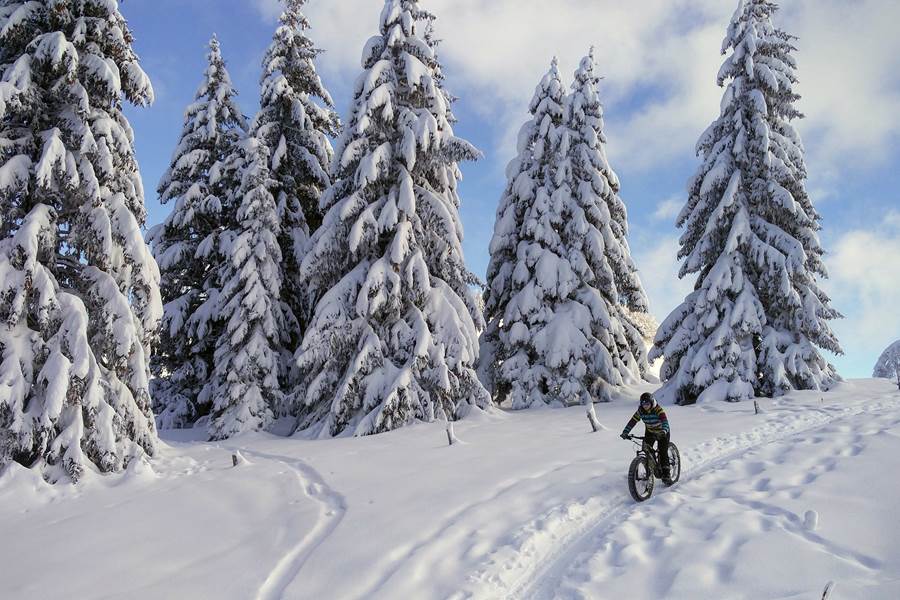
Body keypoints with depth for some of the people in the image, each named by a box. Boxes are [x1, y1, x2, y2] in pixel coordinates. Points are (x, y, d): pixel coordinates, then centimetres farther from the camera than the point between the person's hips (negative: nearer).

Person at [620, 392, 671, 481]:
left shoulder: (658, 409, -28)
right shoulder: (640, 410, -15)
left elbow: (665, 421, -41)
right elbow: (633, 421, -17)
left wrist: (664, 431, -60)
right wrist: (625, 432, -28)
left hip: (662, 433, -4)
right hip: (649, 432, 4)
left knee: (663, 453, -12)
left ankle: (666, 473, -3)